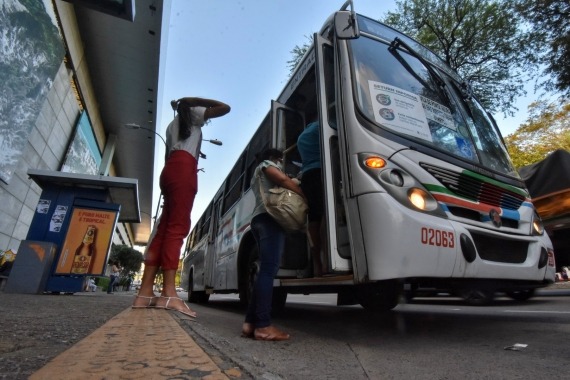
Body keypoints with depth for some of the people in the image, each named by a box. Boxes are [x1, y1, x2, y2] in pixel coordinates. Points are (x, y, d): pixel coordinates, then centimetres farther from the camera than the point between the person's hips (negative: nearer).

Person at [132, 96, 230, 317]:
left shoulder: (172, 125, 36)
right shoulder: (192, 113, 18)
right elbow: (224, 107, 10)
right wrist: (195, 101, 19)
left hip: (170, 169, 8)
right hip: (183, 168, -7)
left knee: (164, 228, -3)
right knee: (177, 227, -20)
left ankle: (145, 292, -8)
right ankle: (168, 293, -28)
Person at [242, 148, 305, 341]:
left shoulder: (256, 176, 38)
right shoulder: (266, 164, 12)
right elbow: (283, 179, -7)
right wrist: (306, 195, -3)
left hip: (259, 219, 9)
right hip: (270, 217, -9)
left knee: (266, 269, 3)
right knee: (269, 269, -17)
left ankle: (250, 322, 0)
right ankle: (263, 326, -20)